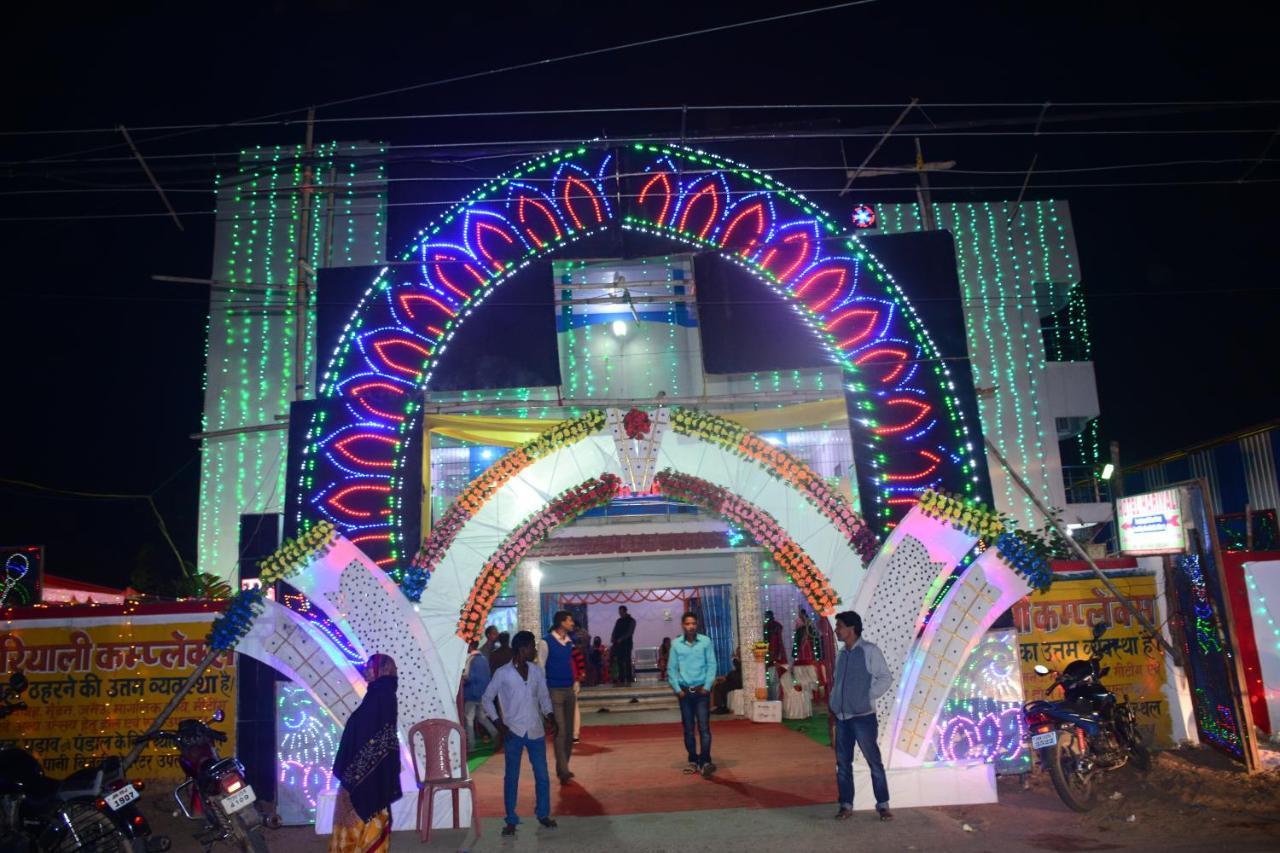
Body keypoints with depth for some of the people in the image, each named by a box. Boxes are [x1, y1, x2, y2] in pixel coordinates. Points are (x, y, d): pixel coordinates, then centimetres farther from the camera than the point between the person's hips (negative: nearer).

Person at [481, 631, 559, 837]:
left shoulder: (537, 671, 3)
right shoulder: (502, 673, -7)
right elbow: (486, 700, -1)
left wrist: (550, 718, -4)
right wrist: (499, 724, -9)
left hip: (536, 731, 3)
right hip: (513, 732, -3)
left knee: (542, 775, 9)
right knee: (511, 777, 6)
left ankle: (543, 814, 25)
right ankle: (511, 820, 17)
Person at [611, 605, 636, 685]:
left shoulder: (631, 620, 0)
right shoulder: (619, 621, 17)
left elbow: (630, 632, -10)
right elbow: (615, 631, 13)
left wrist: (621, 639, -18)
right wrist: (613, 640, -5)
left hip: (626, 644, -5)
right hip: (618, 644, 5)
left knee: (627, 662, -6)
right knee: (620, 662, 3)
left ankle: (629, 679, -6)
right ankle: (621, 679, 5)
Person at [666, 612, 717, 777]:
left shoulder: (705, 641, -2)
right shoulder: (676, 644, 1)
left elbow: (711, 665, -2)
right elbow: (671, 668, 3)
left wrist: (707, 686, -8)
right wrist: (677, 689, -4)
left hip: (701, 690, -2)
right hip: (684, 691, 2)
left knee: (704, 727, -8)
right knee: (688, 728, 8)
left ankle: (705, 762, -11)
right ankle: (693, 761, 18)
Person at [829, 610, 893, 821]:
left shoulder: (869, 651, -7)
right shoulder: (841, 654, 12)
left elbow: (886, 678, -7)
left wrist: (868, 696, -9)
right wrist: (832, 705, 9)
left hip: (863, 716, -6)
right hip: (841, 717, 6)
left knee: (874, 761, 1)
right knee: (843, 762, 9)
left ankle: (883, 804, 12)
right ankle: (846, 805, 17)